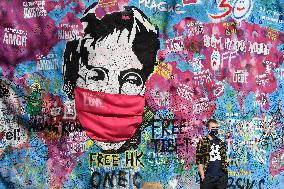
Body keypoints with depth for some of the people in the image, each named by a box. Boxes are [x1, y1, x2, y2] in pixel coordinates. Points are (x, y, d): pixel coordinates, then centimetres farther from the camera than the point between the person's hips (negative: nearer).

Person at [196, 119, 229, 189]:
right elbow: (199, 161, -7)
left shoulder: (221, 142, 14)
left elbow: (224, 159, 17)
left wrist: (226, 173, 10)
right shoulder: (202, 142, -3)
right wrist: (202, 176, -12)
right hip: (208, 178, -5)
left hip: (221, 177, 5)